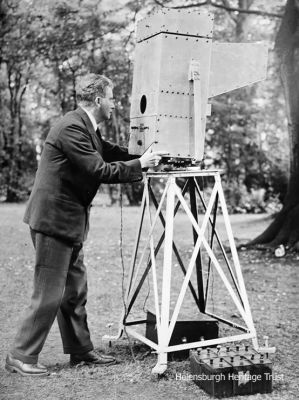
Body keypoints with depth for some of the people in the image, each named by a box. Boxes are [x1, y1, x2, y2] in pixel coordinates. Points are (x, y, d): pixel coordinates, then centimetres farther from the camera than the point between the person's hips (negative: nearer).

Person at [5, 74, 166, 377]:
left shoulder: (86, 127, 13)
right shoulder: (72, 127, -19)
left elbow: (109, 152, 19)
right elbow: (99, 170, -22)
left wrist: (146, 155, 8)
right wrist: (139, 164, -13)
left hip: (69, 221, 10)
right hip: (54, 219, -10)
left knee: (75, 290, 15)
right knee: (49, 293, -3)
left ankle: (81, 350, 26)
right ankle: (20, 356, 9)